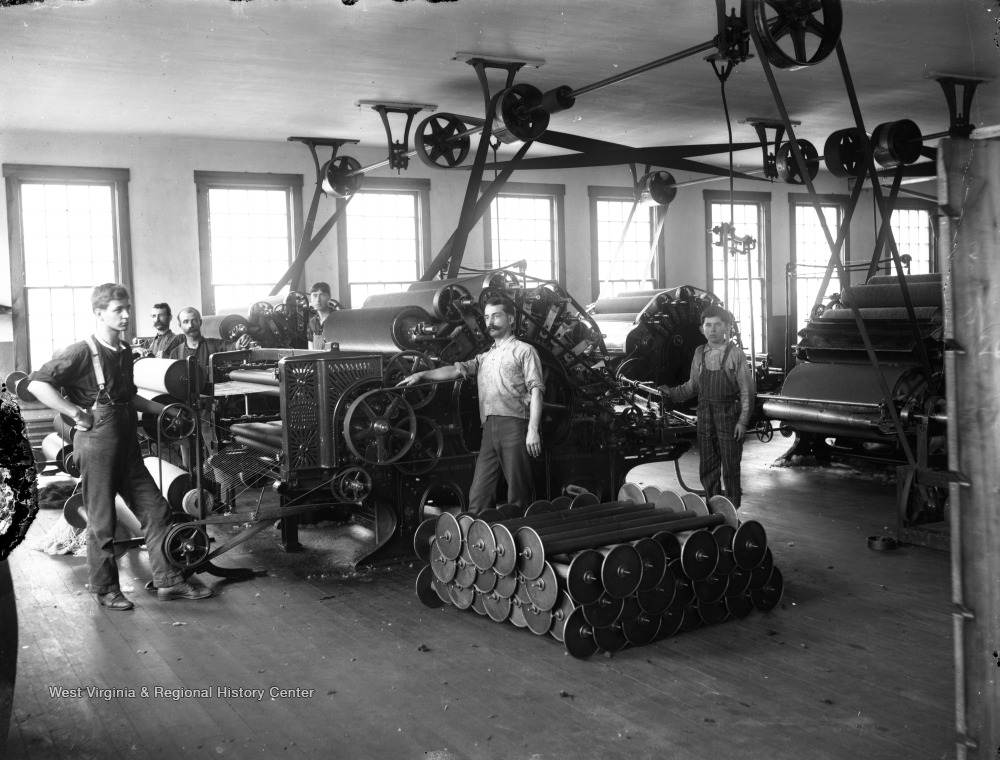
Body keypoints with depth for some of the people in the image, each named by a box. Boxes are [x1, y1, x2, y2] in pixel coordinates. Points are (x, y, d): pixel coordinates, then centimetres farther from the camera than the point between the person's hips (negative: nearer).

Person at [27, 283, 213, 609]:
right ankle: (105, 589, 18)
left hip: (128, 444, 8)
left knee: (156, 510, 7)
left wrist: (162, 409, 21)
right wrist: (76, 413, -21)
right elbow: (37, 384, -19)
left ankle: (168, 581, 14)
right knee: (102, 521, 4)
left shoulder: (124, 352, 12)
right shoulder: (82, 352, -12)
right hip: (97, 444, -7)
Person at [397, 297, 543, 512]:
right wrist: (421, 374, 0)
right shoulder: (484, 357, 24)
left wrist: (533, 430, -12)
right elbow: (456, 370, 14)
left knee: (518, 495, -4)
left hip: (514, 424, -6)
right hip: (489, 428, 6)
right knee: (478, 496, 1)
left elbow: (536, 391, -2)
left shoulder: (524, 351, 6)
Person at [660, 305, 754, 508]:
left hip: (728, 415, -5)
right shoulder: (699, 353, 7)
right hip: (705, 415, 5)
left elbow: (746, 390, -6)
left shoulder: (735, 353, -6)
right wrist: (672, 393, 2)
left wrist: (742, 421, -11)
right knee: (707, 469, 11)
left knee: (730, 468, 1)